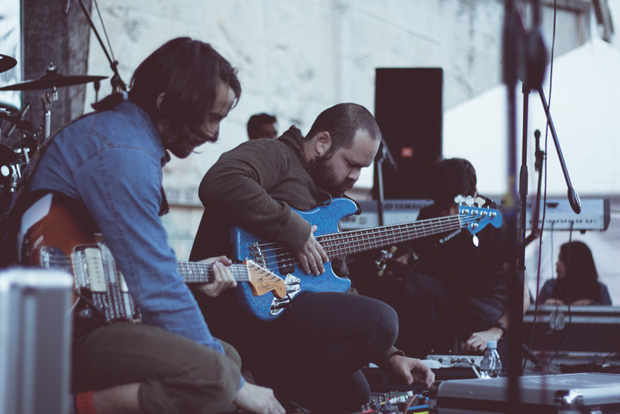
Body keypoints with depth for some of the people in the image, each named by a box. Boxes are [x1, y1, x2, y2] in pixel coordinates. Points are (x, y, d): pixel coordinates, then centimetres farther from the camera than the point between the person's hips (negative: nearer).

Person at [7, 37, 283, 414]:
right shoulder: (123, 153, -19)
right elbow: (157, 290, -21)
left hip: (92, 313, 11)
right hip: (56, 330, -11)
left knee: (227, 356, 13)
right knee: (213, 376, -29)